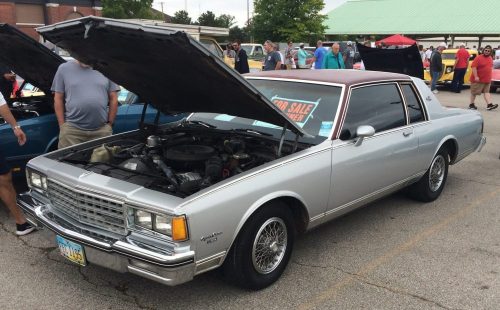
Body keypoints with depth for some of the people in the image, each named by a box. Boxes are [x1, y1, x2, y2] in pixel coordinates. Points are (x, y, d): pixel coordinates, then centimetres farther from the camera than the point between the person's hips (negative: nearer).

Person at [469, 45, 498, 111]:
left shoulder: (490, 58, 11)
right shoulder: (478, 58, -13)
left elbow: (490, 67, 22)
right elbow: (473, 67, -19)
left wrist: (489, 77, 18)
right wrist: (476, 77, -24)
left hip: (487, 80, 7)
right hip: (478, 79, -7)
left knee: (486, 92, 1)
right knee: (474, 92, 3)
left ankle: (489, 105, -6)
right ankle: (471, 104, 14)